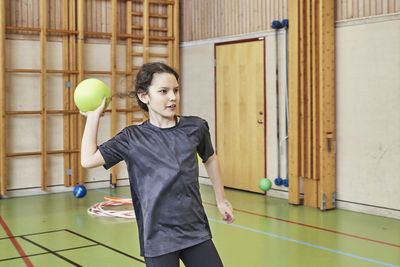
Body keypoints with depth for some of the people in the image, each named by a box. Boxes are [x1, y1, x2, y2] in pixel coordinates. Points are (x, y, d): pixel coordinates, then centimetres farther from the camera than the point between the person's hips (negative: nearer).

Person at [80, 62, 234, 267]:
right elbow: (88, 159, -12)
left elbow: (210, 159, 19)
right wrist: (93, 116, -4)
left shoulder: (195, 127, 1)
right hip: (157, 240, -2)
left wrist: (221, 200, 25)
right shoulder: (133, 138, -3)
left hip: (196, 232, 2)